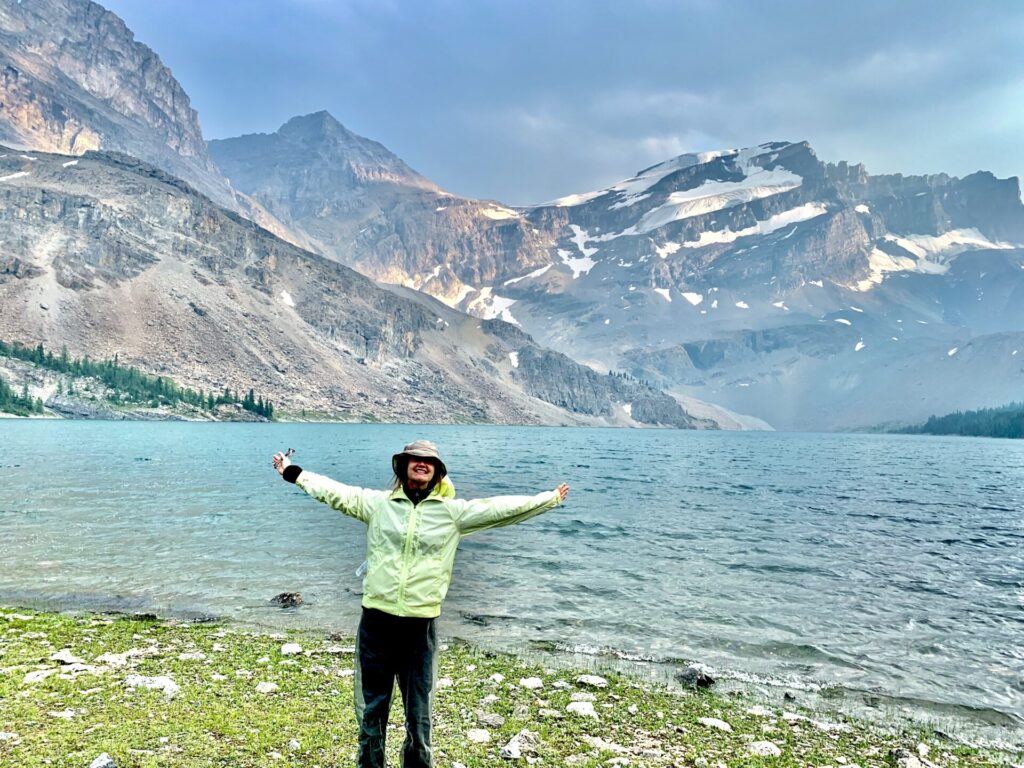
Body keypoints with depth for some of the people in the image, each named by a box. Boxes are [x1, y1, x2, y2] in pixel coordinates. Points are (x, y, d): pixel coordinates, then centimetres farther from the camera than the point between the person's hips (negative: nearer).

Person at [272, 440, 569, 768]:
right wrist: (293, 472, 13)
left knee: (419, 714, 13)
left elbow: (500, 508, 3)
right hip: (376, 621, 1)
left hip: (420, 626, 0)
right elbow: (333, 491, 10)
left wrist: (550, 498, 4)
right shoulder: (377, 502, 4)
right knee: (370, 710, 14)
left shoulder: (454, 511, 3)